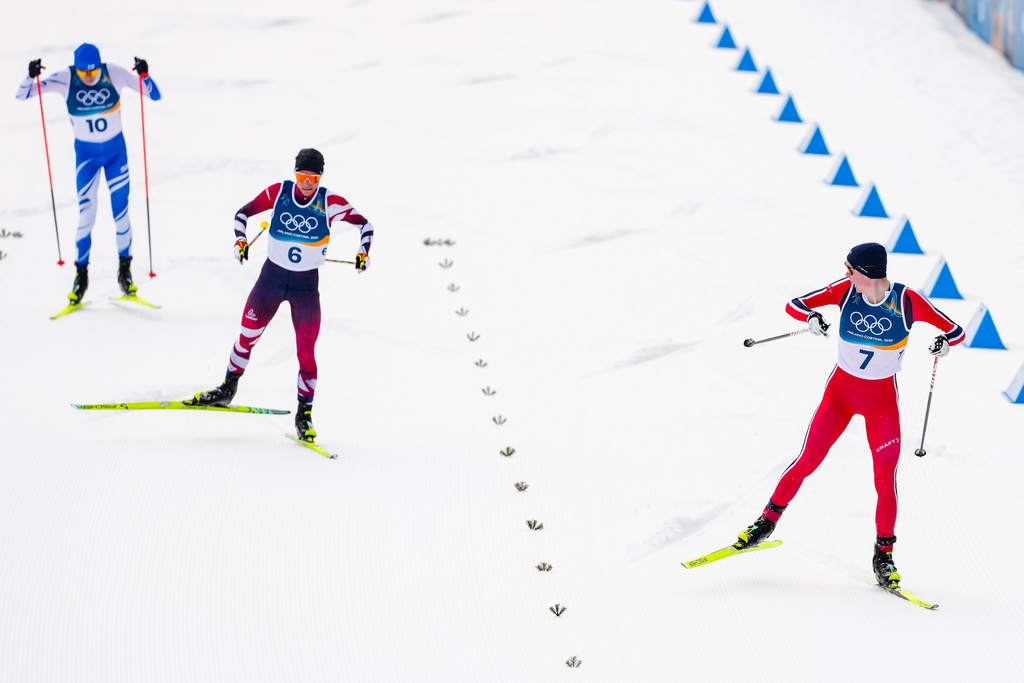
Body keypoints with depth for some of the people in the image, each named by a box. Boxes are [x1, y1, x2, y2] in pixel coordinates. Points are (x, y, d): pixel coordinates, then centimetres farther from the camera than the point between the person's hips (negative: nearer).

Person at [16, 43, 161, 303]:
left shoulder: (114, 74, -17)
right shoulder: (65, 79, -17)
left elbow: (154, 95, -13)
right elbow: (22, 95, -15)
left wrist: (145, 75, -32)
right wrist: (31, 76, -35)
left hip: (116, 151, 0)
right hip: (86, 154, 0)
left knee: (120, 212, -3)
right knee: (86, 216, -7)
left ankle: (124, 269, 17)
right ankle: (81, 274, 9)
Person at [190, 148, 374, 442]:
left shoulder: (330, 203, -11)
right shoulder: (278, 192, -8)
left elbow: (364, 224, 0)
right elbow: (243, 212, 4)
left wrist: (363, 252, -15)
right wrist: (240, 239, -13)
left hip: (306, 285, -2)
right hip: (272, 276, 2)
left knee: (305, 352, -5)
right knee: (248, 335, 6)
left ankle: (304, 413, 7)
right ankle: (227, 389, 27)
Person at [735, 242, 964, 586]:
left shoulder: (907, 301, -17)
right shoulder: (846, 290, -12)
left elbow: (956, 331, -9)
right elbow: (794, 304, -8)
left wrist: (944, 342, -33)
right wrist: (811, 318, -30)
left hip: (882, 398, -1)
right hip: (841, 390, 1)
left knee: (885, 477, -7)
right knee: (808, 459, -5)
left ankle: (883, 554, 8)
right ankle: (767, 521, 12)